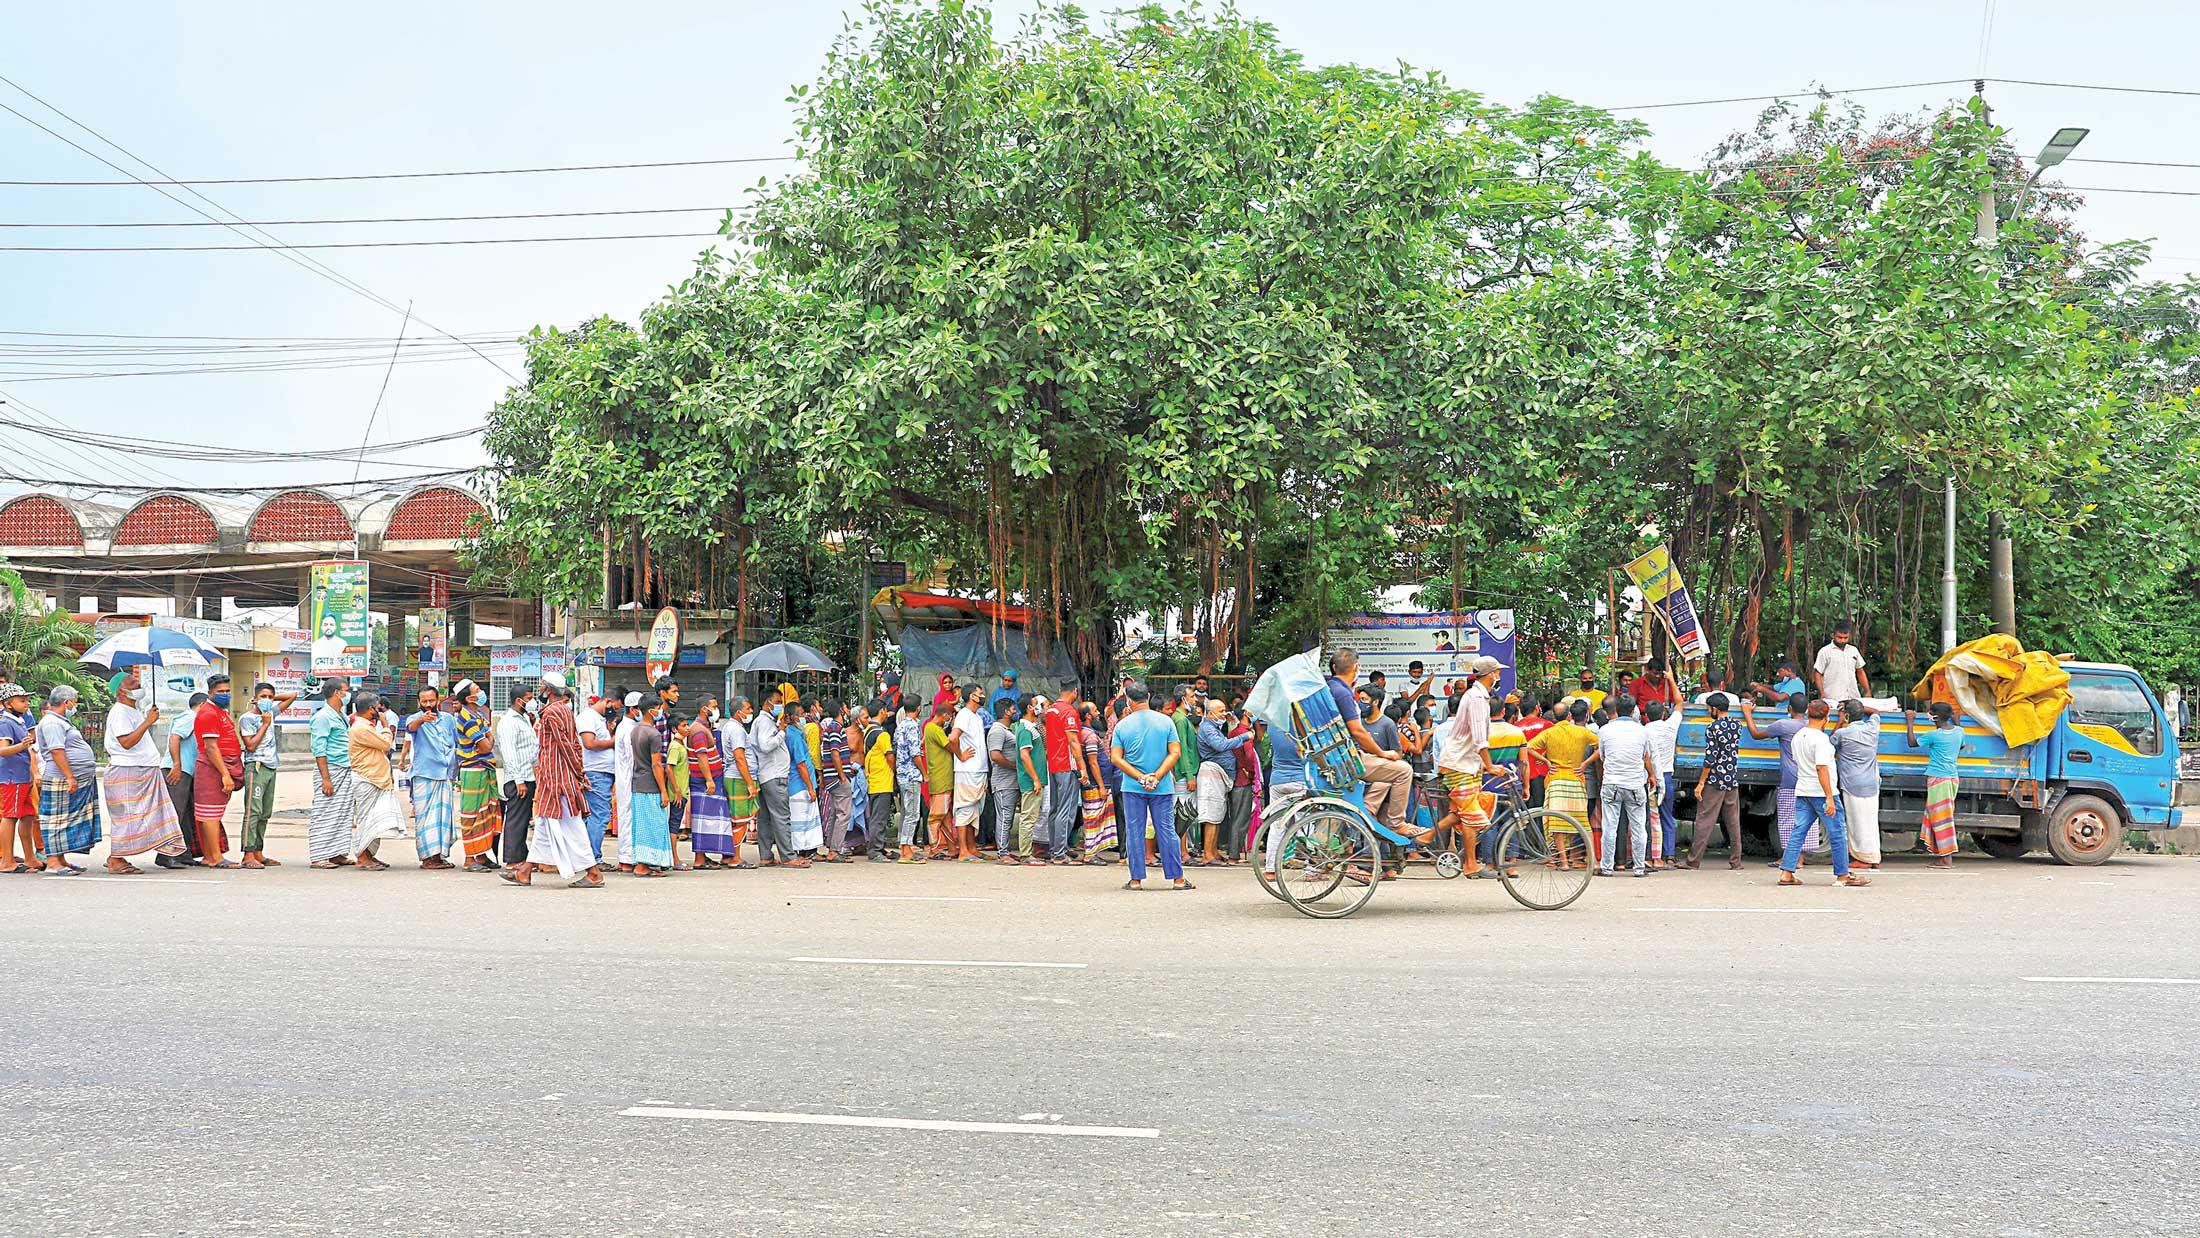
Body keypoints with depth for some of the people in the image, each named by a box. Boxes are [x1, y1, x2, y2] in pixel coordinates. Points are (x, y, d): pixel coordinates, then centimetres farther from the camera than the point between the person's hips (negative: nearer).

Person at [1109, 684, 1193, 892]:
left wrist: (1140, 777, -9)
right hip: (1163, 788, 1)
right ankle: (1178, 878, 7)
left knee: (1134, 832, 5)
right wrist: (1157, 777, -9)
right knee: (1167, 831, 5)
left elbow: (1116, 758, -4)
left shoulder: (1122, 725, 0)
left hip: (1132, 788, -1)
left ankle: (1136, 880, 6)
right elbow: (1174, 753, -5)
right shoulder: (1166, 722, 1)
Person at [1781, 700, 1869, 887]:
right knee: (1837, 834, 5)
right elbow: (1821, 768, -24)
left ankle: (1786, 873, 0)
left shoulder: (1798, 736, 8)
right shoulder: (1820, 739, -17)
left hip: (1802, 792, 8)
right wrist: (1829, 797, -25)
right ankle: (1843, 875, 12)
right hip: (1821, 792, -8)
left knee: (1797, 832, 6)